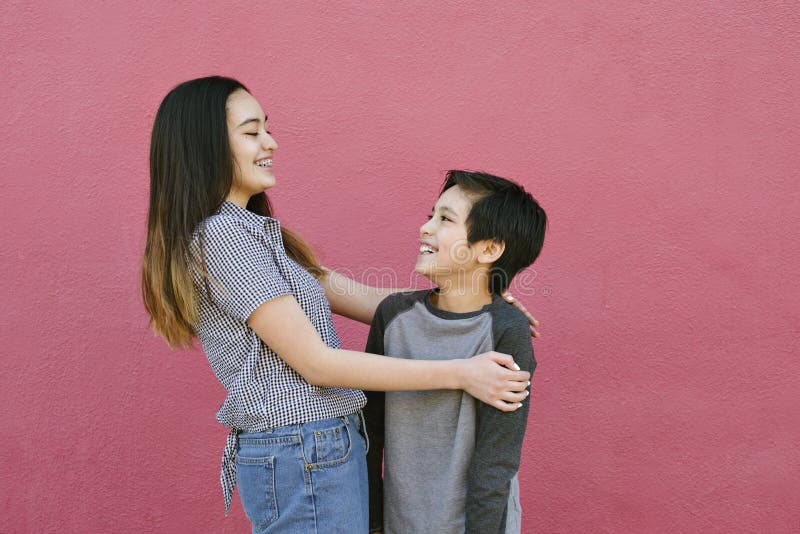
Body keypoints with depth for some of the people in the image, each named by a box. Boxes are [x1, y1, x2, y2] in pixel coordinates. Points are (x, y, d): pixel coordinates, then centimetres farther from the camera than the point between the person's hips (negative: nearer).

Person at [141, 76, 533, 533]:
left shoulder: (250, 230, 12)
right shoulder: (220, 235, -18)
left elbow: (357, 298, 9)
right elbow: (316, 363, -20)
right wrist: (459, 373, -19)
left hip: (326, 446, 9)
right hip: (304, 460, -9)